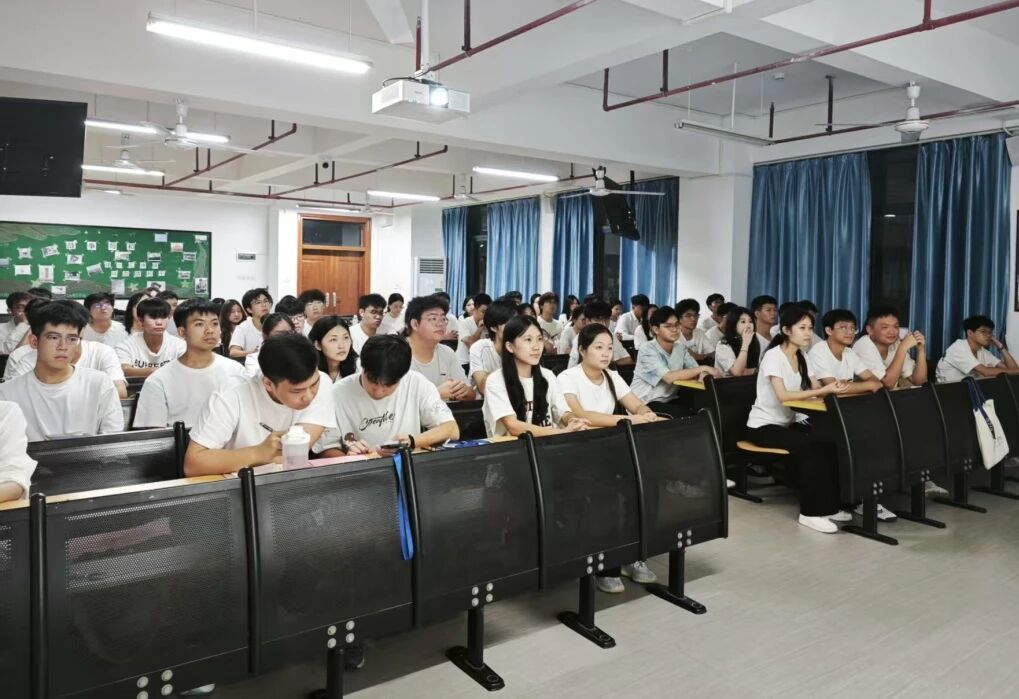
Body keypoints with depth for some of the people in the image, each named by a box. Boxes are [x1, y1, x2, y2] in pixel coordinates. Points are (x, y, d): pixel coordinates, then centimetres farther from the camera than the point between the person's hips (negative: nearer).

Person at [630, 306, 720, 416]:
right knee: (682, 415, -27)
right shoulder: (647, 351, -17)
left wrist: (703, 374, -25)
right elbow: (669, 377, -27)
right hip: (644, 404, -7)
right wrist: (703, 368, -24)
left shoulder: (680, 347, 6)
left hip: (668, 401, 7)